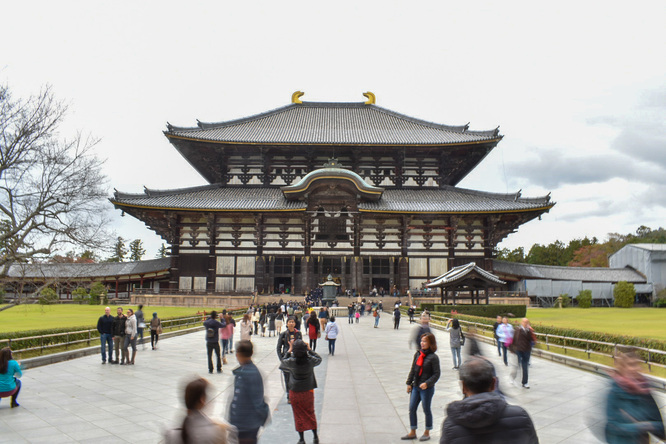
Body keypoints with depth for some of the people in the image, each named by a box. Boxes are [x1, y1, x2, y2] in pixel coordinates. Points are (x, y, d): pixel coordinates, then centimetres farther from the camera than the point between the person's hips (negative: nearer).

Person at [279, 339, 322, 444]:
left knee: (298, 415, 12)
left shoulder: (292, 361, -23)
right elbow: (319, 359, 5)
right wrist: (309, 350, 5)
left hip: (295, 392, -2)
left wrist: (289, 351, 1)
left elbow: (282, 364, -1)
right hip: (308, 391, 2)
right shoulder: (310, 360, -19)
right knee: (310, 413, 19)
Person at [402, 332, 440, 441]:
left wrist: (427, 383, -21)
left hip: (427, 388, -6)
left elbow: (436, 374, -11)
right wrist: (409, 383, 10)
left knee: (426, 409, 7)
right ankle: (412, 432, 22)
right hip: (415, 387, 6)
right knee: (412, 408, 8)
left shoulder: (433, 357, -12)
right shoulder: (417, 354, 4)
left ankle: (427, 433, 25)